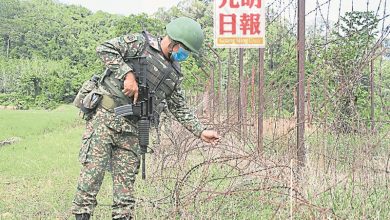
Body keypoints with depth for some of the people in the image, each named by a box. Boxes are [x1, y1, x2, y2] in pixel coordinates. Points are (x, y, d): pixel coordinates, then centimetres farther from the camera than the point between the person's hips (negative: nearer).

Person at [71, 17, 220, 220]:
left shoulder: (174, 74, 16)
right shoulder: (139, 43, -1)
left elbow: (179, 108, 20)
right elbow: (105, 49, -9)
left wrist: (201, 132, 13)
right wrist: (128, 74, -17)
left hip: (131, 129, 6)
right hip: (105, 117, -6)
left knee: (126, 179, 5)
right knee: (93, 171, -8)